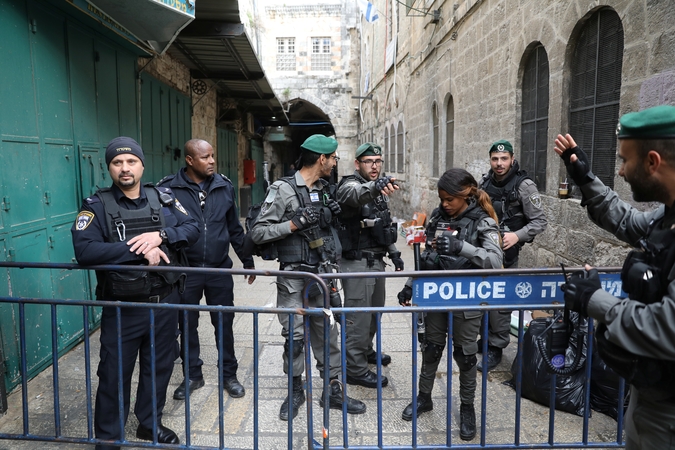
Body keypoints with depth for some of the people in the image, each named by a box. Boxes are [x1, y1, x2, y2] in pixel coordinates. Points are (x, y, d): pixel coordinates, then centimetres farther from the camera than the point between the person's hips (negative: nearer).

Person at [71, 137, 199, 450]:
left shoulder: (162, 198, 3)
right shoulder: (98, 205, -7)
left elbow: (192, 228, -1)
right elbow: (84, 250, -21)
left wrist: (161, 235, -20)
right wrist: (139, 251, -24)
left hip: (165, 303, 4)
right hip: (122, 308, -3)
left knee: (159, 368, 18)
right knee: (115, 375, 9)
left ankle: (150, 424, 40)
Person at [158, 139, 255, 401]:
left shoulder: (224, 187, 3)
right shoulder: (169, 189, -7)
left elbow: (234, 228, 10)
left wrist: (247, 260, 13)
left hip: (219, 269, 2)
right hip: (185, 271, -1)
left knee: (224, 324, 9)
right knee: (187, 326, 12)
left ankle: (229, 375, 26)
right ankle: (193, 375, 30)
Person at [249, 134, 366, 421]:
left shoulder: (325, 190, 10)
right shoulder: (283, 189, -10)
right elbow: (257, 233, -12)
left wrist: (331, 215, 3)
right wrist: (294, 223, -20)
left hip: (322, 272, 6)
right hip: (294, 275, -5)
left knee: (327, 332, 10)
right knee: (295, 335, 3)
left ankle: (333, 391, 24)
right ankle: (295, 391, 24)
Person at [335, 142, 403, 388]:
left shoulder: (379, 191, 14)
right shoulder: (350, 185, -13)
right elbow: (356, 195, -40)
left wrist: (393, 252, 15)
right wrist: (375, 187, -60)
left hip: (376, 260, 9)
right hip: (357, 263, -9)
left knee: (375, 309, 21)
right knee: (358, 316, -3)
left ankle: (366, 350, 41)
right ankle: (356, 369, 9)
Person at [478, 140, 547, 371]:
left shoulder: (524, 185, -12)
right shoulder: (485, 181, 5)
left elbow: (540, 221, -11)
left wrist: (517, 235, -25)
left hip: (505, 252, -5)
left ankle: (495, 348, 13)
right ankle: (485, 338, 32)